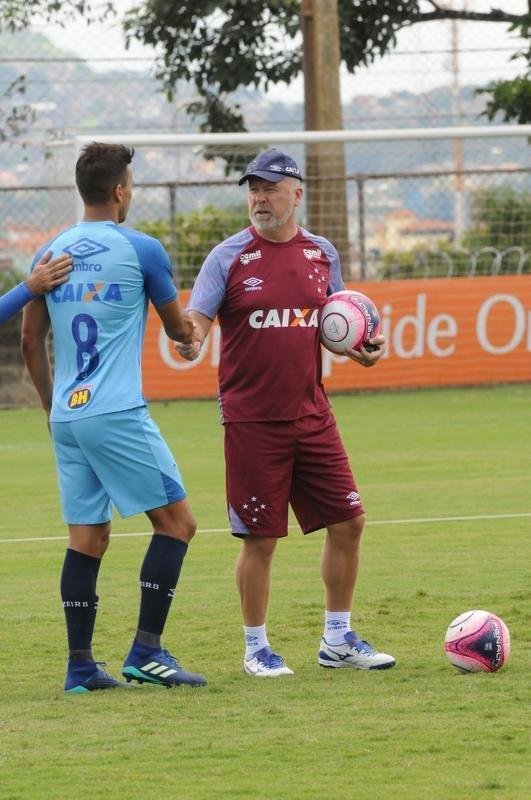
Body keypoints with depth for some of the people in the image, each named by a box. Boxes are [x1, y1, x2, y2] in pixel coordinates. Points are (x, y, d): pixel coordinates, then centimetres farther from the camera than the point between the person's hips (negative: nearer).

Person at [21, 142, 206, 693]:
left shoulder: (52, 254, 11)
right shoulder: (140, 250, -4)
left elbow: (30, 342, 16)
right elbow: (178, 327, 10)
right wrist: (190, 333, 33)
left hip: (66, 416, 6)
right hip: (118, 415, -6)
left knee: (86, 537, 9)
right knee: (175, 522, 1)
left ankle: (80, 666, 7)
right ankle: (146, 653, -5)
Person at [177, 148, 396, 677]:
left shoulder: (321, 254, 8)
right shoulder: (229, 257, -5)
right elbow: (196, 318, -12)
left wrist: (360, 349, -2)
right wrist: (189, 340, -34)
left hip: (311, 414, 4)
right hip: (252, 421, -4)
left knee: (348, 522, 5)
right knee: (260, 539, -1)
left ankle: (338, 640, 19)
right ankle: (256, 649, 13)